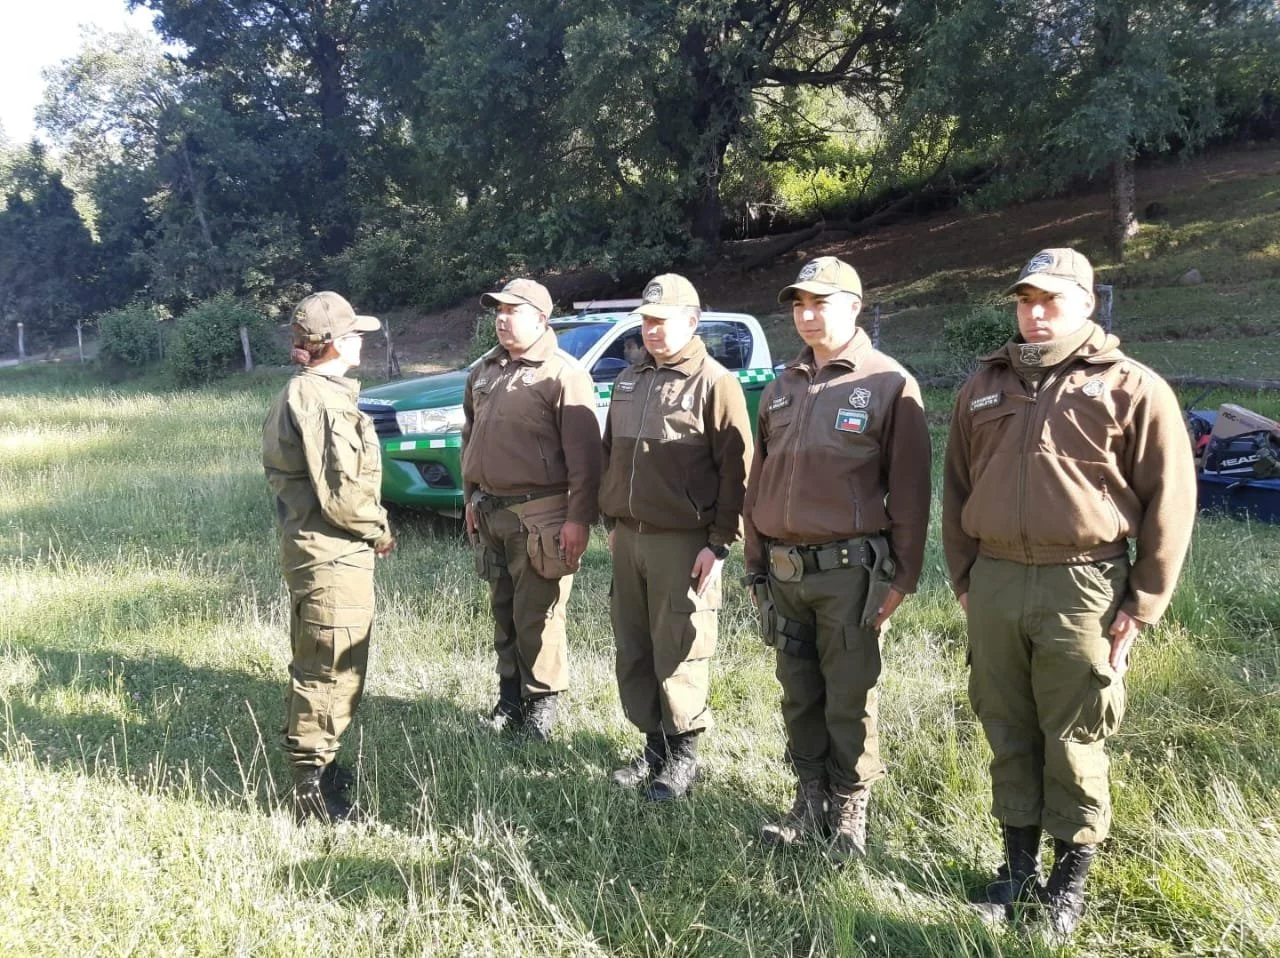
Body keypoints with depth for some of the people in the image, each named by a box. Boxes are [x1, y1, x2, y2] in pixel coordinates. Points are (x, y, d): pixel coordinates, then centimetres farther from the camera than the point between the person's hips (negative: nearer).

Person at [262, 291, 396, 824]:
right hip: (333, 556, -11)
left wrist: (369, 528, 10)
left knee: (317, 666, 22)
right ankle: (312, 790, 7)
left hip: (309, 547, 11)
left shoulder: (300, 394, 12)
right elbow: (341, 492, -24)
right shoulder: (323, 400, -20)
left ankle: (311, 760, 37)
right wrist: (379, 531, -7)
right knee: (332, 671, -2)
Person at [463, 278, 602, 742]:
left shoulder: (562, 373, -11)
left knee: (537, 618, -2)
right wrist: (471, 499, 18)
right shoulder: (484, 372, 14)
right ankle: (509, 699, 28)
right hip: (491, 512, 8)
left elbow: (584, 454, -15)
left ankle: (540, 707, 11)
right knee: (503, 613, 16)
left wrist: (579, 518, -19)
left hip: (538, 515, -7)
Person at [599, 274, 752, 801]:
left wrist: (720, 543, -15)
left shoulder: (715, 383, -8)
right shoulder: (628, 380, 15)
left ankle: (683, 755, 14)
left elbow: (736, 470, -11)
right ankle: (653, 745, 26)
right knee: (633, 651, 12)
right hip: (628, 539, 7)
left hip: (683, 544, -7)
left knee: (679, 655, -1)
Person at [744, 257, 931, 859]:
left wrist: (901, 577, -9)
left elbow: (909, 491, -7)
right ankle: (810, 799, 28)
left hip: (848, 571, -5)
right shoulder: (781, 389, 12)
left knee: (849, 699, 4)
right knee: (799, 696, 14)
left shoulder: (890, 385, -5)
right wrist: (755, 565, 14)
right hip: (782, 571, 5)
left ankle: (850, 809, 20)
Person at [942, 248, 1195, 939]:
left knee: (1073, 739, 5)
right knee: (1008, 731, 12)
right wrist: (963, 575, 13)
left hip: (1081, 587, -4)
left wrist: (1141, 604, -5)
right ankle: (1018, 863, 28)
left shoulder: (1132, 388, -2)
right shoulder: (983, 387, 11)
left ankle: (1071, 876, 22)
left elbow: (1168, 500, -3)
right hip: (994, 583, 4)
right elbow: (957, 487, 17)